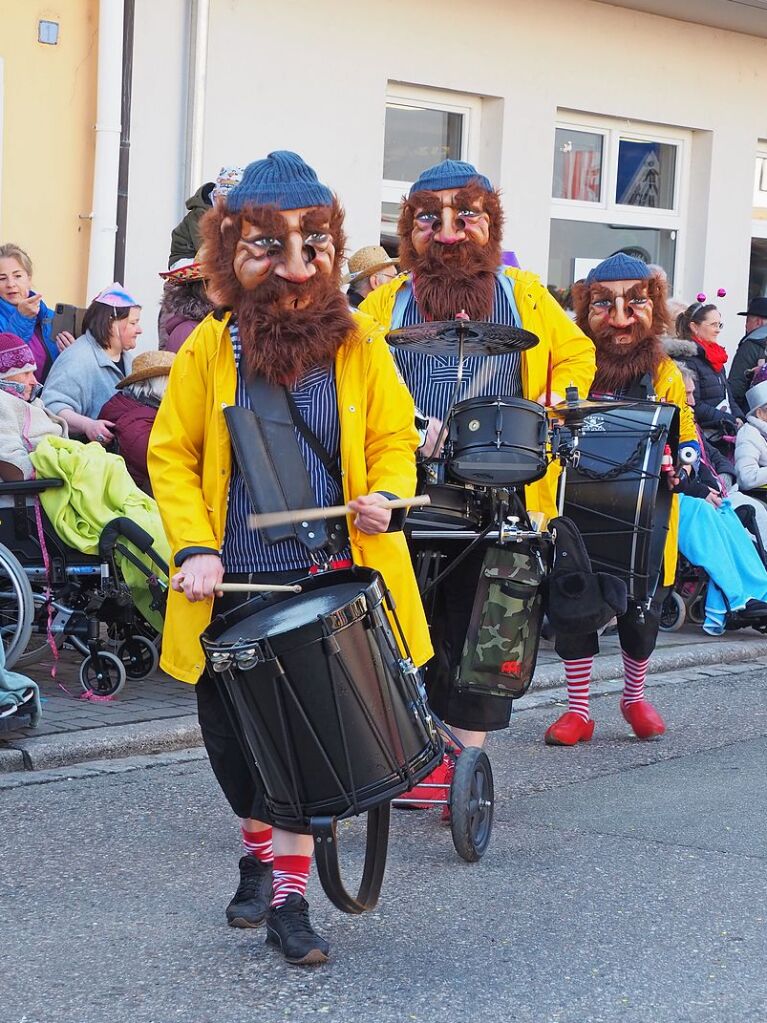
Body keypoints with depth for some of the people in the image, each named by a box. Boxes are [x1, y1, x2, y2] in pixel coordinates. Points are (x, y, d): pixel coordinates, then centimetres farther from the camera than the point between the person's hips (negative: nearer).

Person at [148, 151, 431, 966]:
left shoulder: (359, 346, -1)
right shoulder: (210, 349, -2)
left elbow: (393, 441, 5)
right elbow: (171, 455, 2)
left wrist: (386, 498, -16)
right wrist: (195, 547, -10)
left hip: (331, 580, -1)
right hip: (235, 587, 1)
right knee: (232, 733, 10)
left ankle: (289, 897, 6)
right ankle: (259, 853, 36)